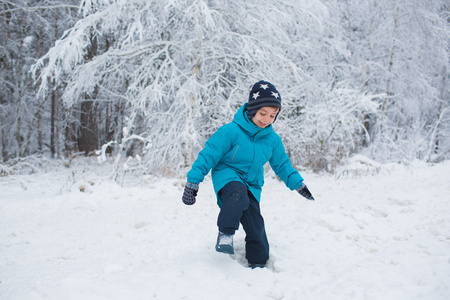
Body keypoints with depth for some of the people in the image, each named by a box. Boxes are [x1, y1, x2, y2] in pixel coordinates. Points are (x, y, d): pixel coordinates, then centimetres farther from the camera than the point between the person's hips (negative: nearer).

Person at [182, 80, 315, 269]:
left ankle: (258, 263, 19)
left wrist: (297, 183, 15)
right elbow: (209, 154, -15)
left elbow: (281, 164, 17)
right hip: (227, 177, -5)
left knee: (255, 224, 0)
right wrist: (193, 182, -16)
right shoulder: (231, 131, -18)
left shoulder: (272, 139, 0)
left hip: (252, 184, 5)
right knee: (238, 193, -39)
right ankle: (225, 233, -29)